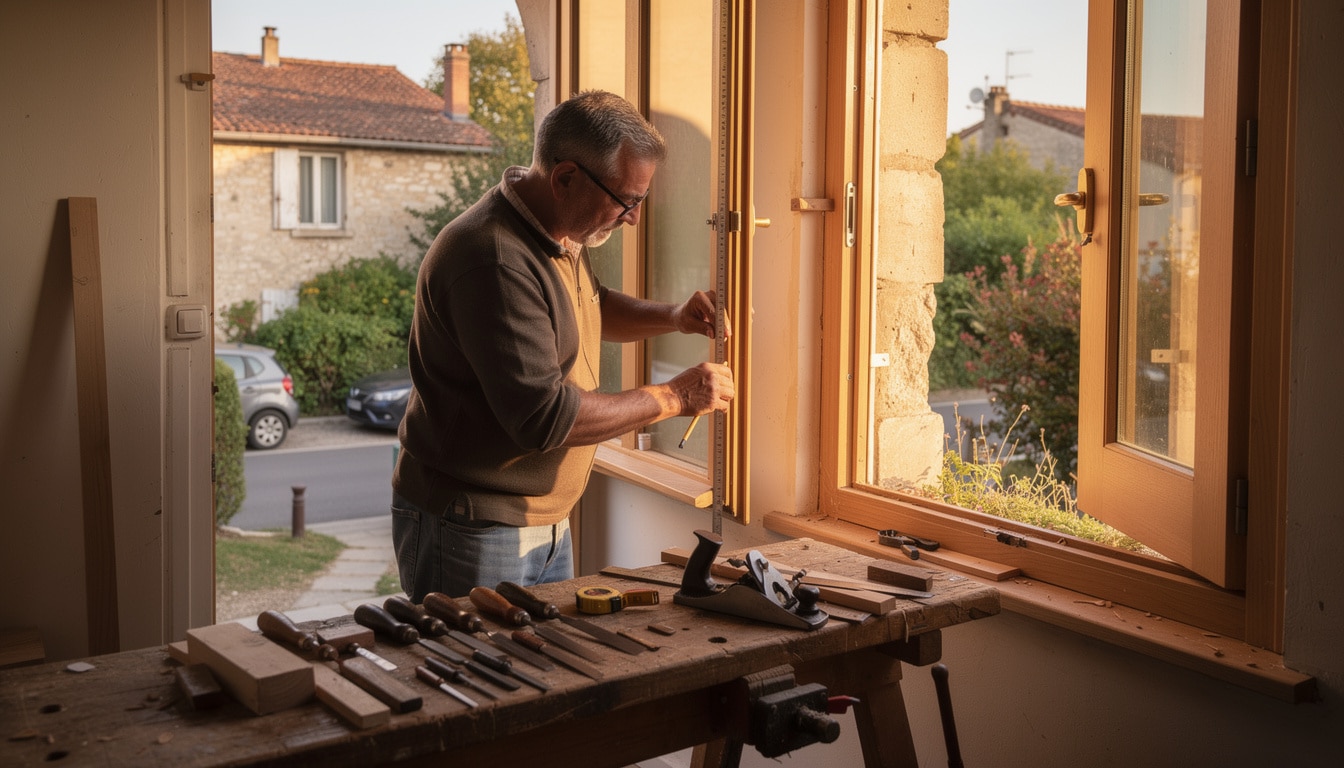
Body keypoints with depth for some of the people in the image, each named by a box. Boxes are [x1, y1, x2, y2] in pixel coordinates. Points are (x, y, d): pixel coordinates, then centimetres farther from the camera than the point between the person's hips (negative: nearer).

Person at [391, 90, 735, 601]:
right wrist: (673, 398, -20)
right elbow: (546, 416, -29)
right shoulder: (494, 262, -26)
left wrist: (672, 317, 8)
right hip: (471, 534, -9)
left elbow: (591, 306, 27)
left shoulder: (560, 235, 6)